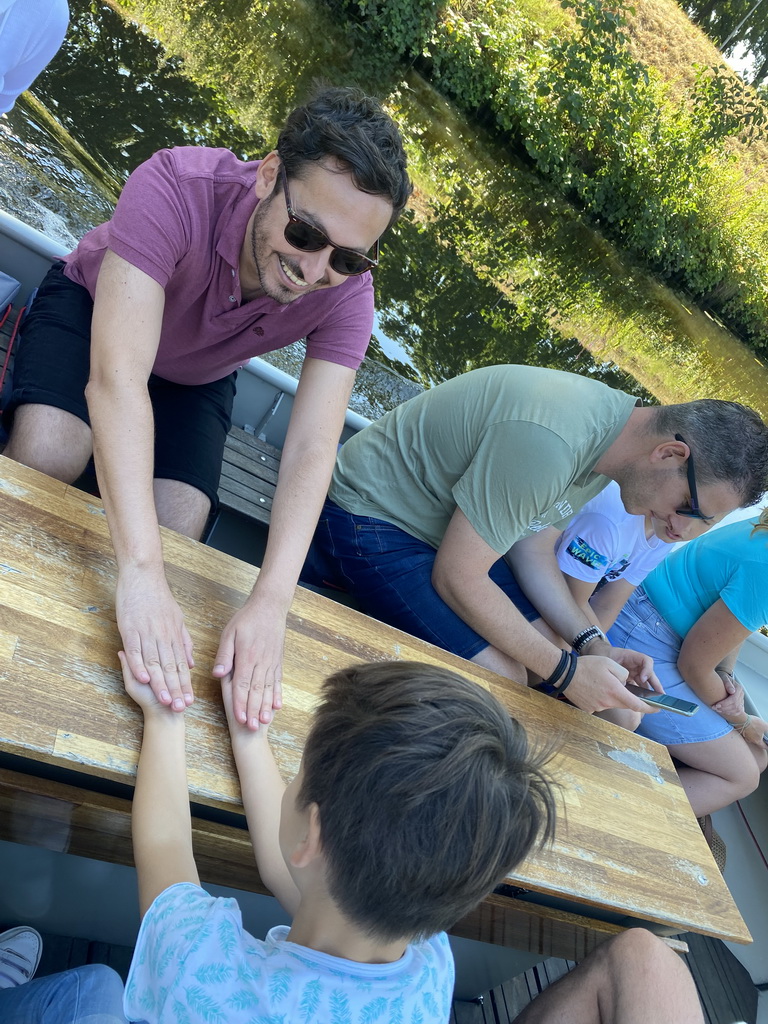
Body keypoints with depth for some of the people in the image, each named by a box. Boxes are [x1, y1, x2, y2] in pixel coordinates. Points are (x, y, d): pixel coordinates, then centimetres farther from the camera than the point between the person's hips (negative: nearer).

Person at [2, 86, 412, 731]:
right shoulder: (177, 188, -41)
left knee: (177, 532, -16)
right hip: (94, 307, -2)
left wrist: (270, 606, -49)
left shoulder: (346, 295, -31)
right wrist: (140, 573, -58)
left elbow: (312, 451, -37)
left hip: (197, 376, 2)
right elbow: (117, 378, -49)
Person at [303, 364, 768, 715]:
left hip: (441, 524, 10)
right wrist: (567, 672, -21)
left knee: (521, 649, 8)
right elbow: (458, 578, -27)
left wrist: (593, 644, -3)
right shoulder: (548, 442, -34)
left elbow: (532, 545, 7)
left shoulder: (612, 430, -2)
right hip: (371, 519, -9)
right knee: (501, 682, -15)